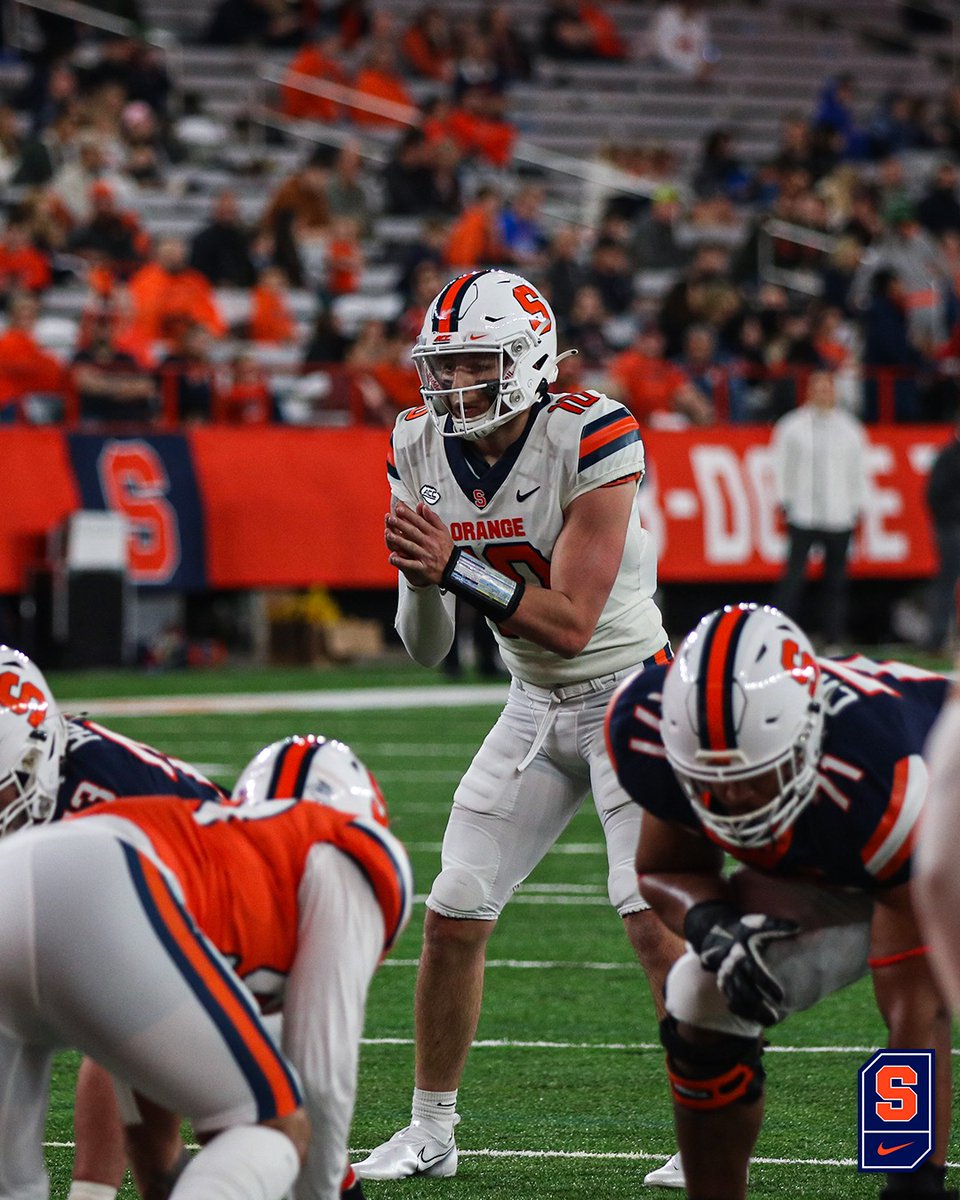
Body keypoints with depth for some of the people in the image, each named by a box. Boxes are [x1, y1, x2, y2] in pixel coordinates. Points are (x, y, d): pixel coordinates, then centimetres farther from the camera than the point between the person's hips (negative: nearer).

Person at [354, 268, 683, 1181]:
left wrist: (454, 566, -32)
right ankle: (431, 1131, 17)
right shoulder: (420, 453, -5)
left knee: (652, 917, -17)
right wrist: (420, 581, -23)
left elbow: (571, 622, -25)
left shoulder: (591, 441, -22)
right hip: (535, 707, 6)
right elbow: (427, 649, -2)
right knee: (452, 918, 2)